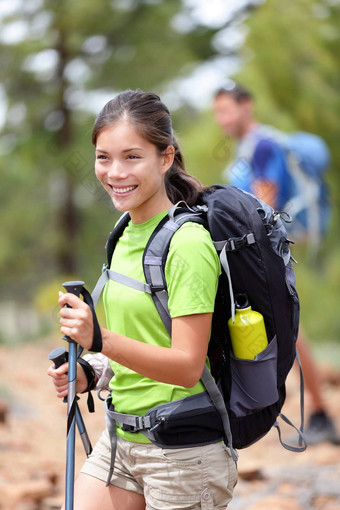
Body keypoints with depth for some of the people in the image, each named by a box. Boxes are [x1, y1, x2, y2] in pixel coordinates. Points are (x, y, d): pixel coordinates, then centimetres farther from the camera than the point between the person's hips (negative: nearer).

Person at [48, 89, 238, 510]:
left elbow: (187, 366, -21)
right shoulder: (126, 235, 9)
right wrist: (92, 371, 2)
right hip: (121, 440, 7)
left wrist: (101, 340, -31)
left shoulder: (188, 245, -16)